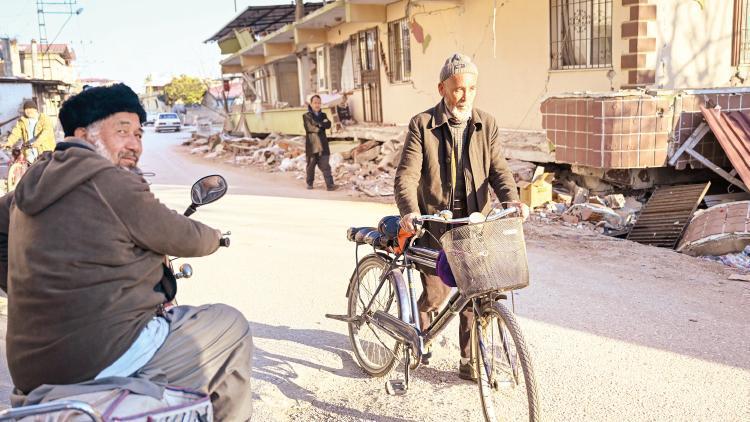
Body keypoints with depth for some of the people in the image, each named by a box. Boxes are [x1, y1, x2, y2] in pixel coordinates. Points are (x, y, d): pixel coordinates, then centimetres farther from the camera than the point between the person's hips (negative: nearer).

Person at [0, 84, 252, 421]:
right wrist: (214, 237, 16)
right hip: (106, 363, -9)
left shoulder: (35, 180, 8)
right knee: (231, 325, 6)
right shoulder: (113, 183, -15)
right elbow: (183, 239, -6)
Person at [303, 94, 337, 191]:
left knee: (325, 166, -5)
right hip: (311, 145, -2)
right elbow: (310, 127, -15)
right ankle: (309, 183, 26)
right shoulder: (306, 116, 1)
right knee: (311, 165, 10)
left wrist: (318, 125, -18)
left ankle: (330, 185, -10)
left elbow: (328, 125, -5)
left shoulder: (323, 115, 12)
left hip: (323, 145, 2)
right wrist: (322, 125, -8)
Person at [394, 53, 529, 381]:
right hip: (435, 226, -3)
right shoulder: (422, 125, -5)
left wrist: (511, 199, -20)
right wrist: (409, 212, -31)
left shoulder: (486, 125, 5)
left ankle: (469, 363, 22)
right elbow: (406, 175, -13)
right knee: (435, 294, 4)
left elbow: (497, 169, 0)